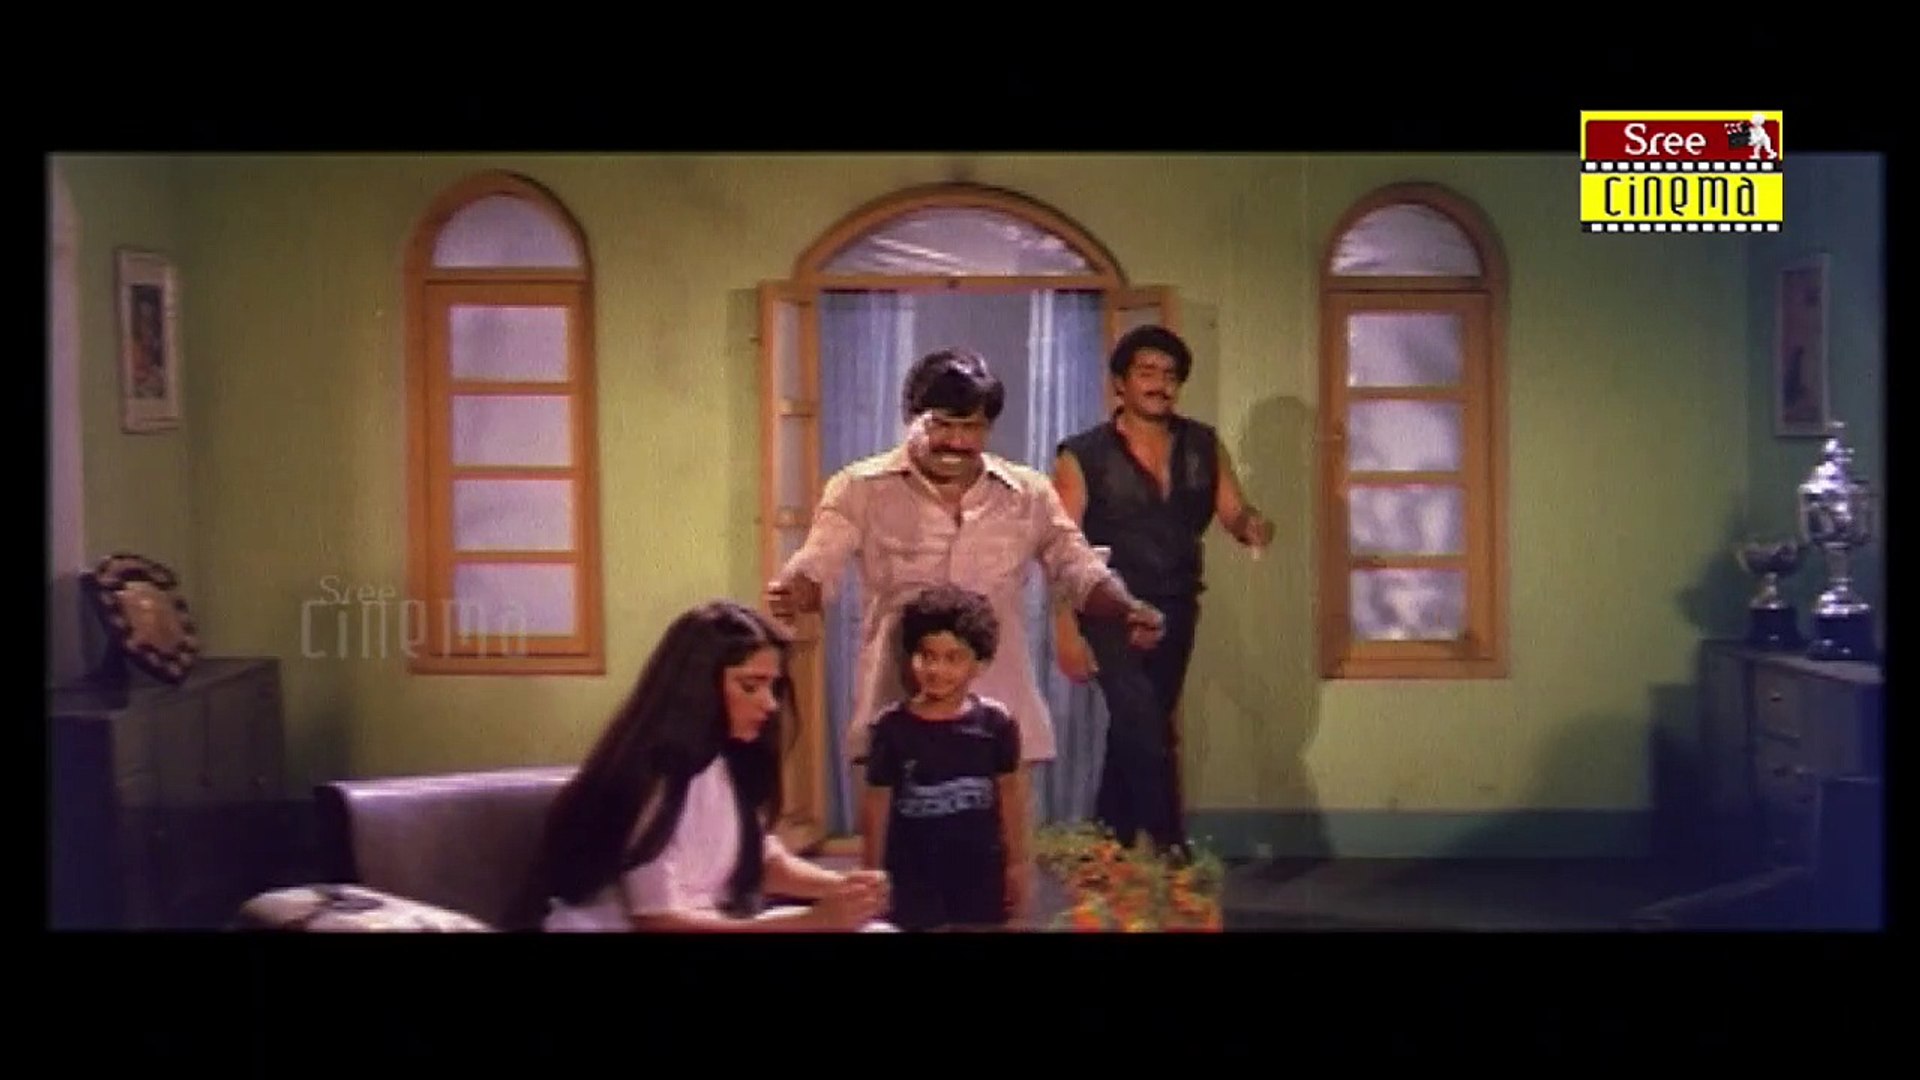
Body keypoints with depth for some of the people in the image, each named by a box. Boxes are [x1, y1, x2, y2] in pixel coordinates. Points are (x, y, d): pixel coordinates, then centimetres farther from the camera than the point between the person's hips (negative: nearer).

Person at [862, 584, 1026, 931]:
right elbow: (878, 804, -1)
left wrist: (1018, 863, 8)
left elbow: (1010, 792, 5)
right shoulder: (892, 725, -8)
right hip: (912, 877, -1)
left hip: (981, 874, 1)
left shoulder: (996, 721, -5)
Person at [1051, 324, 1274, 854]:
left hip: (1175, 611, 5)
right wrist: (1066, 630, -17)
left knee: (1136, 733, 14)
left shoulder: (1204, 447, 3)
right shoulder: (1083, 456, -9)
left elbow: (1234, 513, 2)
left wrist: (1252, 525, -23)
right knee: (1147, 733, -15)